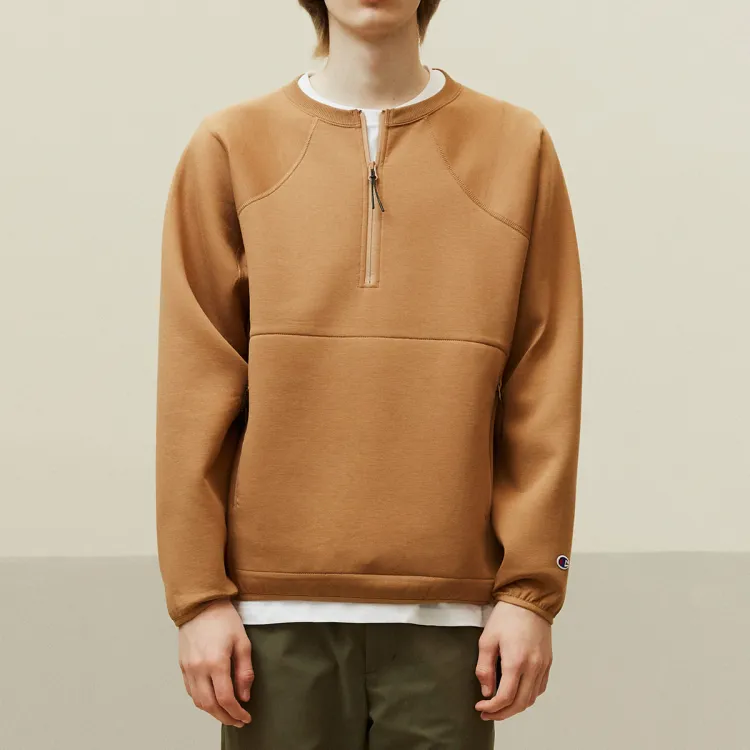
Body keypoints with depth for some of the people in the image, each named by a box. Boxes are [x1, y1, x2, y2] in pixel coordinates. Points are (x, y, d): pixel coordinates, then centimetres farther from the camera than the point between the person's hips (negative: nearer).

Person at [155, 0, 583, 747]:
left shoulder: (517, 148, 5)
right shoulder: (230, 149, 4)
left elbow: (545, 396, 3)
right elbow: (196, 392, 2)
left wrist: (532, 590, -2)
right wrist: (199, 595, -2)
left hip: (449, 610, 0)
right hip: (277, 608, 0)